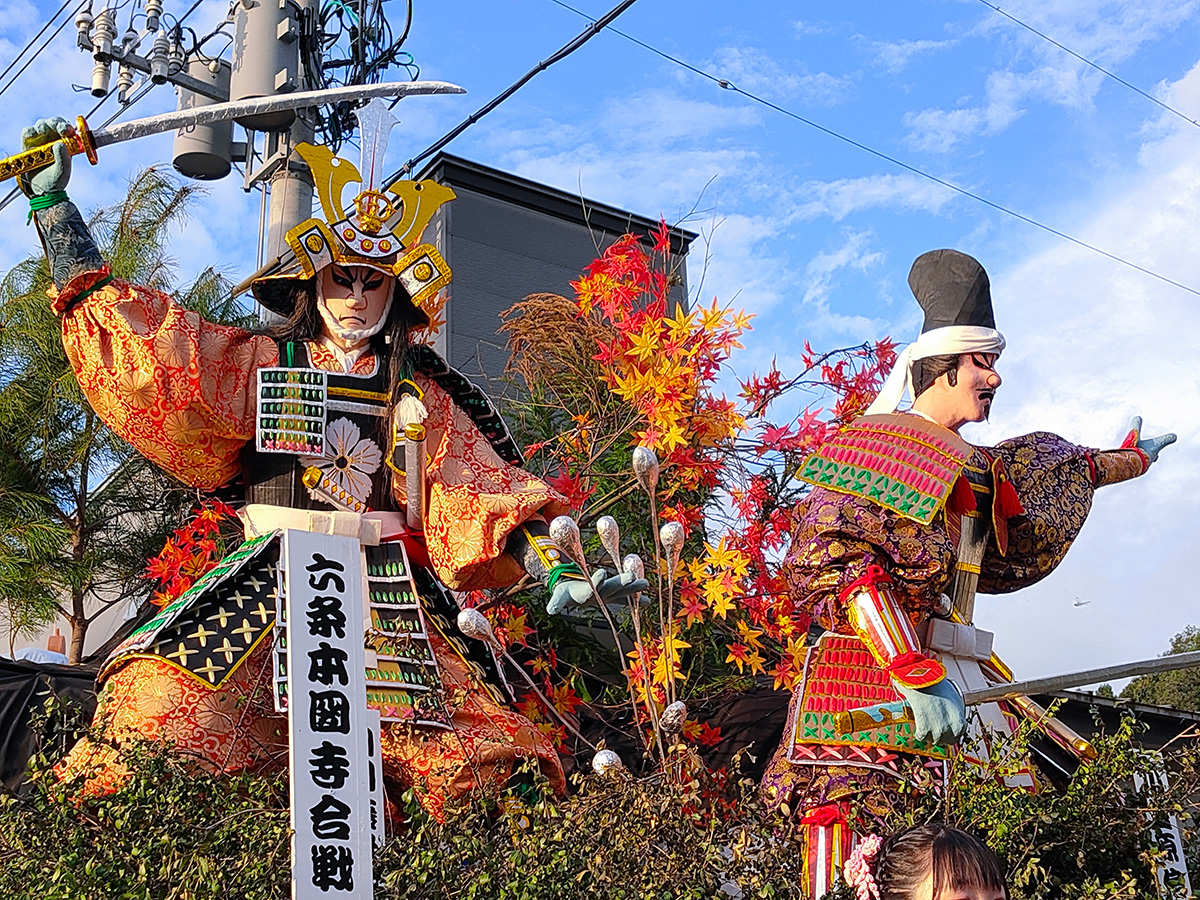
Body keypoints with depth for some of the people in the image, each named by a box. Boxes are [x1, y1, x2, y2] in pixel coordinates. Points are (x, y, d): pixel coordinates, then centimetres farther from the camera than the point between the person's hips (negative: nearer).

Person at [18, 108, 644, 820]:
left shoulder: (420, 396, 14)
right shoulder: (260, 366, 12)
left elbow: (487, 488, 7)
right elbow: (127, 328, 9)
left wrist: (556, 568, -8)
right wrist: (52, 200, 9)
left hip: (387, 595, 0)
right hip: (270, 586, 0)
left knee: (480, 758, -20)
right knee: (157, 706, -22)